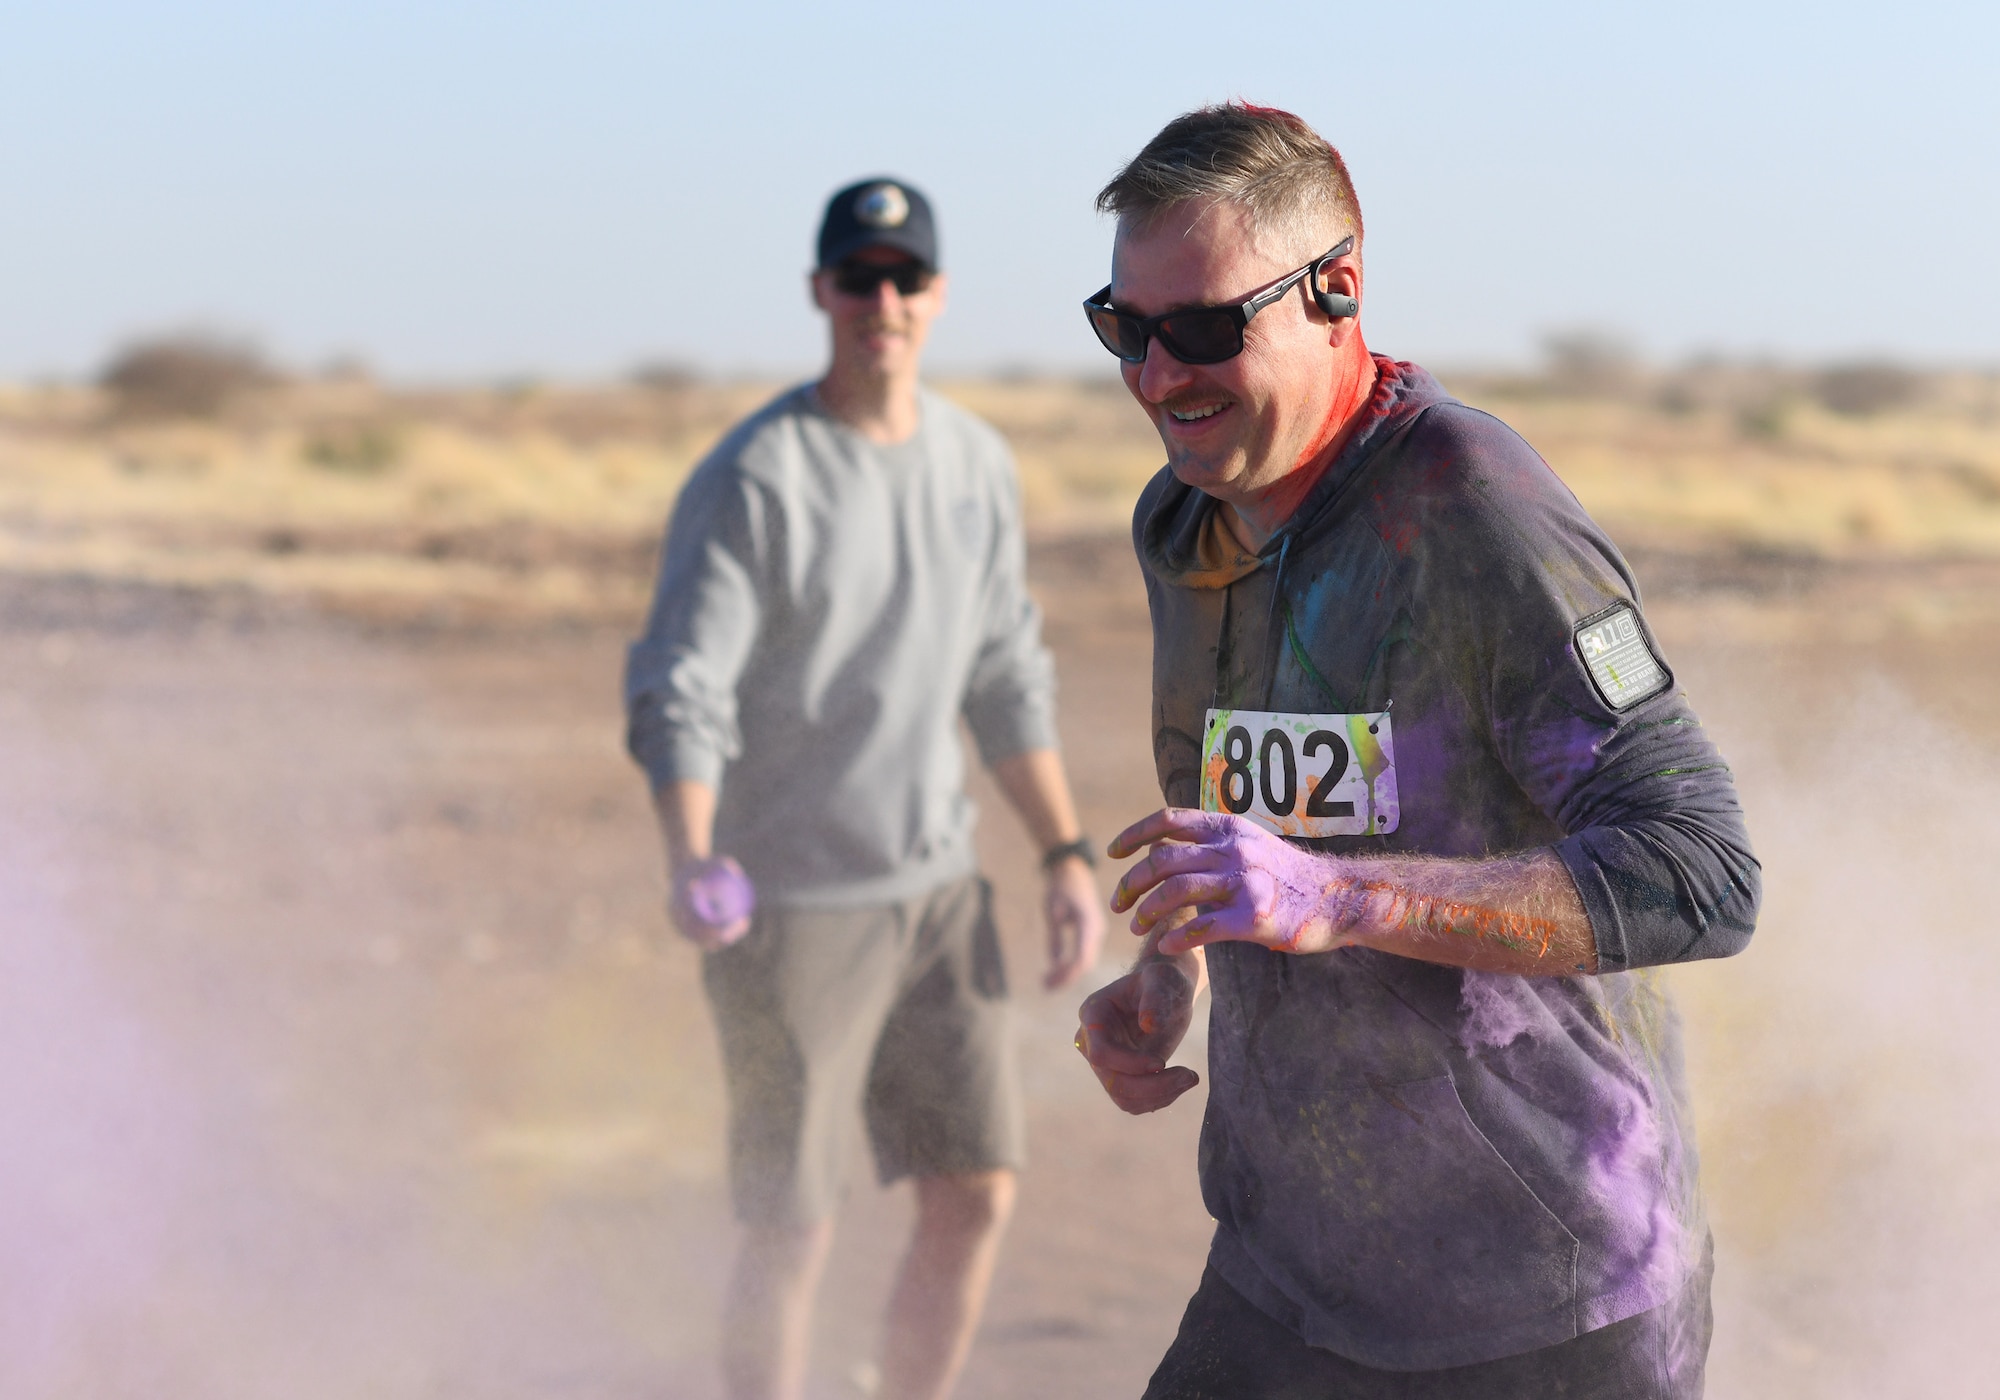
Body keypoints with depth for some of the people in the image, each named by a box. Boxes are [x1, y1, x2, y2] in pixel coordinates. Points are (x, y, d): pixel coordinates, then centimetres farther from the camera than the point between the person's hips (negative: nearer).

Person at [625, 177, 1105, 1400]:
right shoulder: (750, 482, -14)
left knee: (978, 1194, 6)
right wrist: (692, 861, -36)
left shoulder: (977, 463, 5)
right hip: (790, 900, -6)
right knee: (795, 1227, -1)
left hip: (937, 888, 6)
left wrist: (1068, 854, 8)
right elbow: (679, 695, -19)